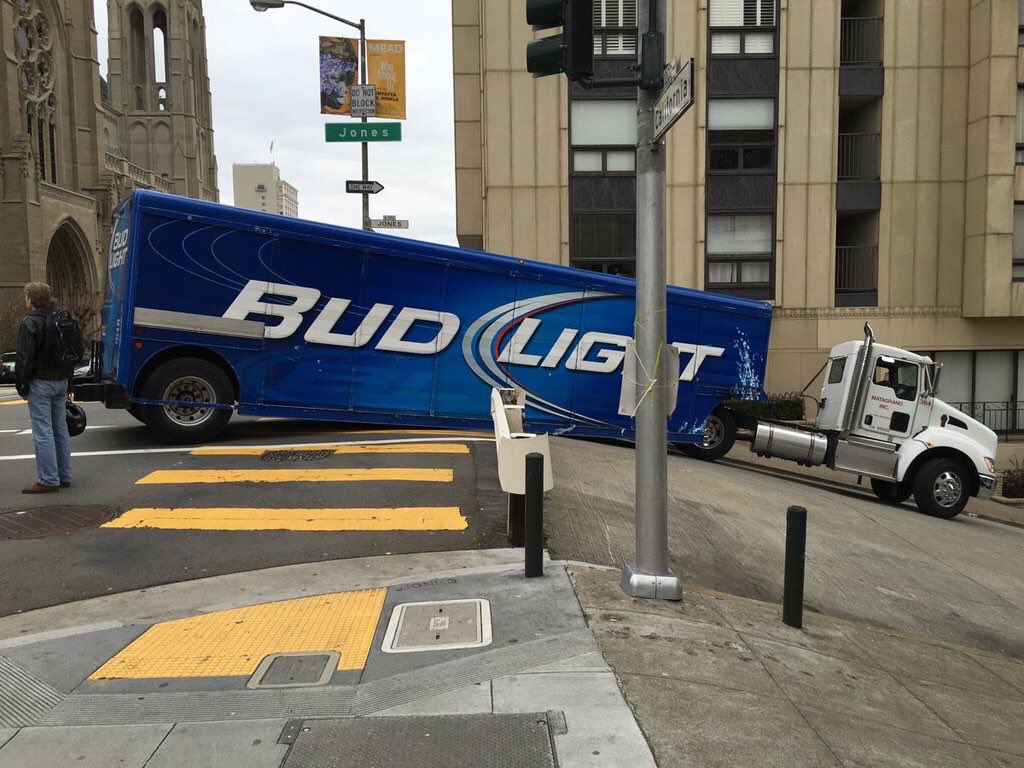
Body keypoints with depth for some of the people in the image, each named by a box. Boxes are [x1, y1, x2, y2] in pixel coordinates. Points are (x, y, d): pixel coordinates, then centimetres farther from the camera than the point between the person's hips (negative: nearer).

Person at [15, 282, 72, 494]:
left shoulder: (30, 324, -12)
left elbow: (25, 359, -15)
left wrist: (21, 386, -4)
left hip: (40, 383, -8)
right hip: (61, 380, 8)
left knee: (43, 432, -5)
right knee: (60, 430, 13)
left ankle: (48, 480, -4)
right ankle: (64, 477, 18)